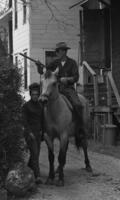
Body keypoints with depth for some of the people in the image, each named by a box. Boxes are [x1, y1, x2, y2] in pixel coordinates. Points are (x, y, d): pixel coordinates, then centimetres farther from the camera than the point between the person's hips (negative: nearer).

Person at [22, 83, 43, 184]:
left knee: (36, 154, 12)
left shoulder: (40, 105, 10)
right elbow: (24, 120, -9)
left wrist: (41, 130, 5)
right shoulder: (26, 105, -6)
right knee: (34, 153, -15)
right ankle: (37, 177, -20)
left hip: (38, 133, 6)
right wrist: (30, 132, -17)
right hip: (29, 132, -6)